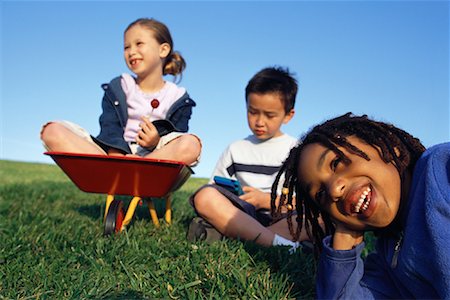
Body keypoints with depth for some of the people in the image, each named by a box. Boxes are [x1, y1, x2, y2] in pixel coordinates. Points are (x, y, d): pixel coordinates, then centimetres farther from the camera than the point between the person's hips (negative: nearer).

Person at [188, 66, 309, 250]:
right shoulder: (235, 150, 21)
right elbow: (215, 189, 17)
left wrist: (265, 199, -8)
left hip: (283, 219, -1)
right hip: (244, 214, 2)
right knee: (204, 196, -26)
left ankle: (226, 233, -38)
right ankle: (277, 243, -41)